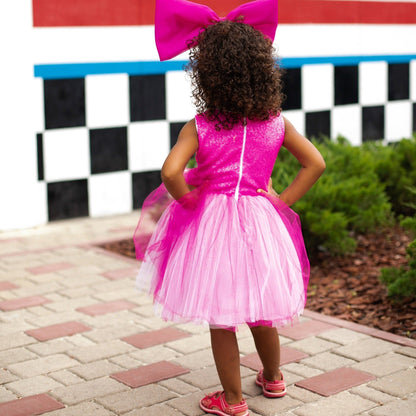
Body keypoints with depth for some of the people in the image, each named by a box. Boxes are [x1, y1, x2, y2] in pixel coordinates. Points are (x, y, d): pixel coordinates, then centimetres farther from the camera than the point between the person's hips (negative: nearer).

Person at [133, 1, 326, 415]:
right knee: (260, 311, 23)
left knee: (219, 318, 11)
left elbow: (170, 172, -25)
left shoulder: (199, 127, -13)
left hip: (211, 224, -3)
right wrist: (280, 202, 3)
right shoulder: (277, 123, -3)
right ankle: (272, 378, 43)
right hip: (260, 222, 4)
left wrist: (189, 201, -7)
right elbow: (315, 163, -1)